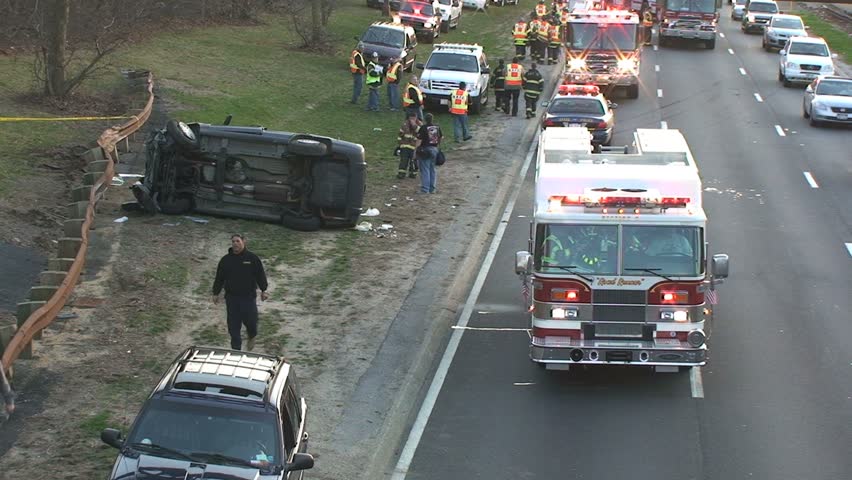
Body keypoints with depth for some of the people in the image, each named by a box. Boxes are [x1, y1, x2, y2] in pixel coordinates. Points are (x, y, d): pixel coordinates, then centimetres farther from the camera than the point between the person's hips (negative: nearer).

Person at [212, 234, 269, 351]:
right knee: (233, 326, 3)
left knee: (250, 320, 1)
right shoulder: (226, 260, 4)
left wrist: (263, 291, 1)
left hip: (248, 297, -2)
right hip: (231, 297, 2)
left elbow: (260, 275, 3)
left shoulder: (252, 258, -1)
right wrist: (216, 293, 7)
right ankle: (236, 349, 14)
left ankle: (252, 337, 34)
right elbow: (219, 278, 9)